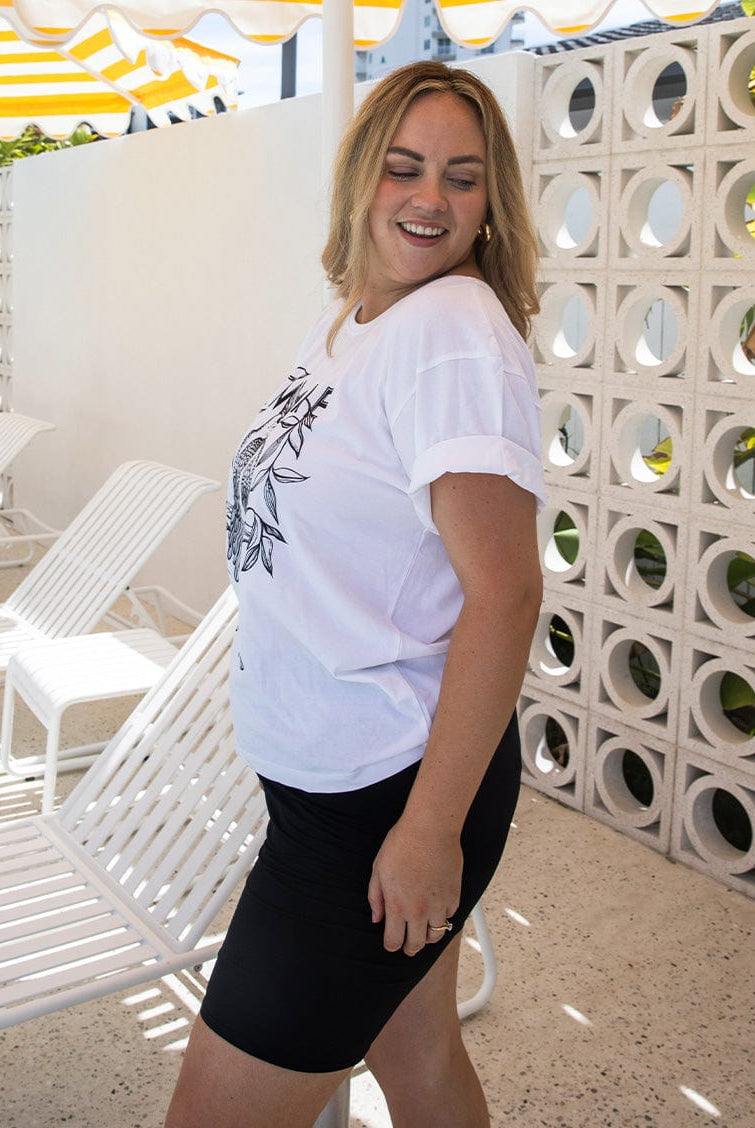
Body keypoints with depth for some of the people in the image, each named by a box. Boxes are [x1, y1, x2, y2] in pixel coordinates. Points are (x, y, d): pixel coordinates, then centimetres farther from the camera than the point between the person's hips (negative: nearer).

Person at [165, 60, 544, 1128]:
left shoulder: (457, 331, -18)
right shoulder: (346, 322, 9)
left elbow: (504, 590, -24)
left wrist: (432, 826, -23)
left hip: (392, 792, -8)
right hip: (325, 769, 8)